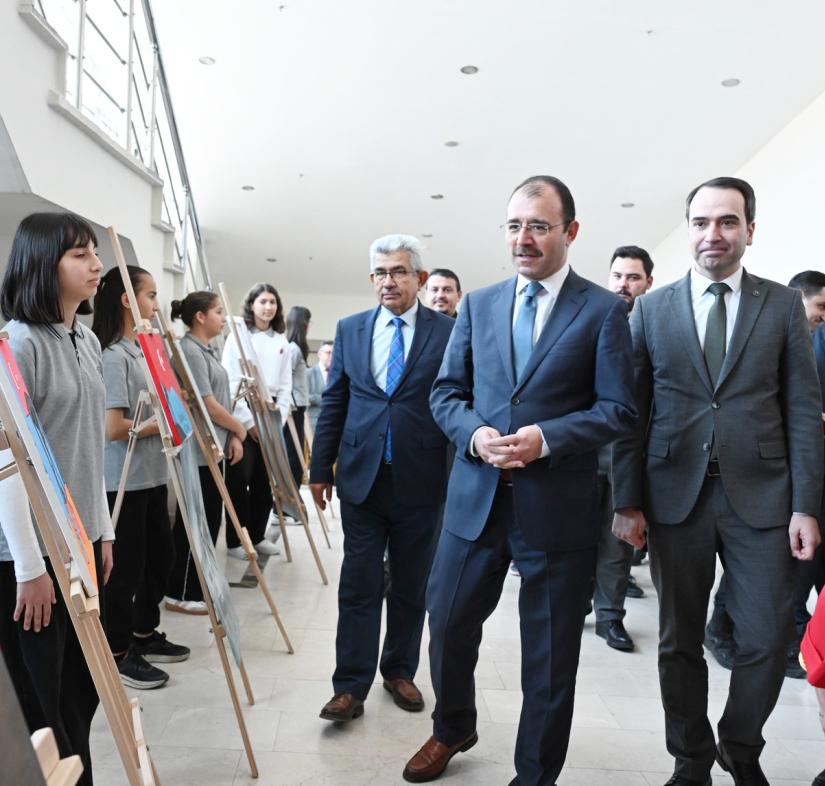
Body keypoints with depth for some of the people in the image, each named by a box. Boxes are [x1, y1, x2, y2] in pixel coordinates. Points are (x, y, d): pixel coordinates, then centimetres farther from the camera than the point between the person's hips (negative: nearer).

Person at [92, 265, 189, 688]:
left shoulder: (140, 350, 12)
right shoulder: (113, 356, -18)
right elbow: (113, 428, -23)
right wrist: (162, 423, -12)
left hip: (151, 475, 10)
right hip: (124, 481, -10)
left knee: (161, 554, 18)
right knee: (127, 567, 3)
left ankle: (144, 635, 35)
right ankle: (118, 654, 19)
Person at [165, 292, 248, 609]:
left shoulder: (207, 351, 16)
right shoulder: (190, 351, -15)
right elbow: (208, 405, -18)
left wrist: (232, 437, 7)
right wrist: (239, 429, -5)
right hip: (198, 453, -10)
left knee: (209, 522, 15)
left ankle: (199, 588, 26)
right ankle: (180, 594, 11)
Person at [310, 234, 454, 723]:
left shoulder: (449, 332, -2)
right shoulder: (350, 330, 7)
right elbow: (334, 403, 10)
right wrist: (321, 468, 8)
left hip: (421, 481, -1)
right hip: (362, 479, 1)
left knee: (411, 587, 13)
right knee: (358, 588, 4)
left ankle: (400, 672, 32)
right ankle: (351, 687, 15)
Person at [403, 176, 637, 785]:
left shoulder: (603, 310, -3)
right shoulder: (478, 305, 8)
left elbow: (618, 409, -6)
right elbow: (446, 391, 9)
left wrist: (546, 437, -21)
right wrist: (474, 434, -11)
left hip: (558, 506, -3)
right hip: (476, 499, 4)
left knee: (551, 655, 11)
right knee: (449, 625, 15)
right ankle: (453, 730, 45)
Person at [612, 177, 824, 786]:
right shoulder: (651, 310, 5)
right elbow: (632, 412, 3)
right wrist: (627, 501, -3)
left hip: (761, 498, 0)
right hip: (676, 498, 0)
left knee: (768, 640, 4)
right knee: (679, 641, 9)